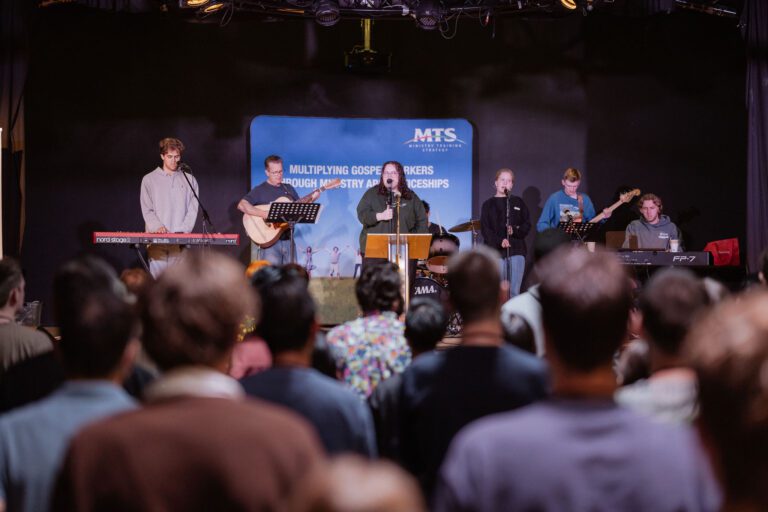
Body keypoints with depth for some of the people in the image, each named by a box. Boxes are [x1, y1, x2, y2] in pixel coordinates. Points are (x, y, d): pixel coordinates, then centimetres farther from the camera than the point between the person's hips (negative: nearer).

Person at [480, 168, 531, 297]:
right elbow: (485, 229, -1)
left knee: (514, 291, -2)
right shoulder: (488, 204, 8)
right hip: (496, 252, -1)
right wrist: (499, 241, -17)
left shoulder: (518, 203, 14)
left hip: (517, 250, 1)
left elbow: (527, 225, 9)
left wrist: (515, 230, -12)